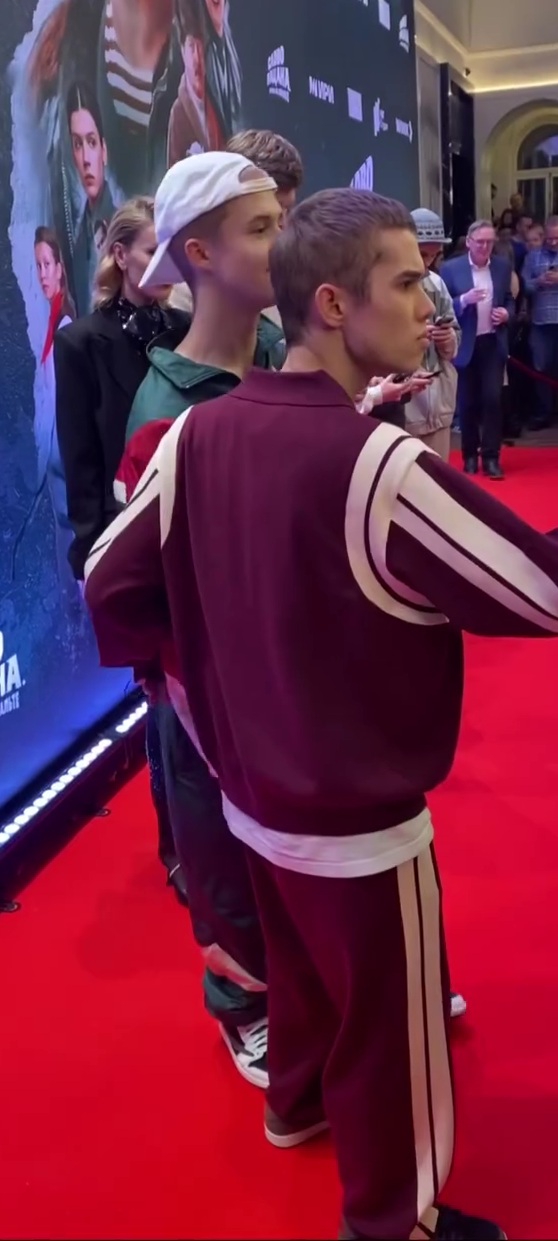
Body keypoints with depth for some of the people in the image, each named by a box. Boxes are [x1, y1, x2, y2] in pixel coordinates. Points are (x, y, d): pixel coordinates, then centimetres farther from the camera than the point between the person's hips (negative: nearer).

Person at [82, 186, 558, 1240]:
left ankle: (298, 1101, 58)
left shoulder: (198, 434, -7)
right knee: (387, 1030, 17)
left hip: (252, 799, 7)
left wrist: (214, 721, 11)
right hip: (361, 823, -7)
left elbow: (111, 585, 1)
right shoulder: (381, 465, -28)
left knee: (302, 969, 32)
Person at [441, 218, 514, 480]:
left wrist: (506, 313, -7)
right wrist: (464, 300, -23)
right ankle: (470, 455, 20)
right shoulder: (451, 268, -5)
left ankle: (491, 457, 0)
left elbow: (510, 301, 15)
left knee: (493, 399, -5)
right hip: (465, 345, -2)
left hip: (493, 344, 2)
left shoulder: (503, 267, 5)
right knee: (467, 403, 6)